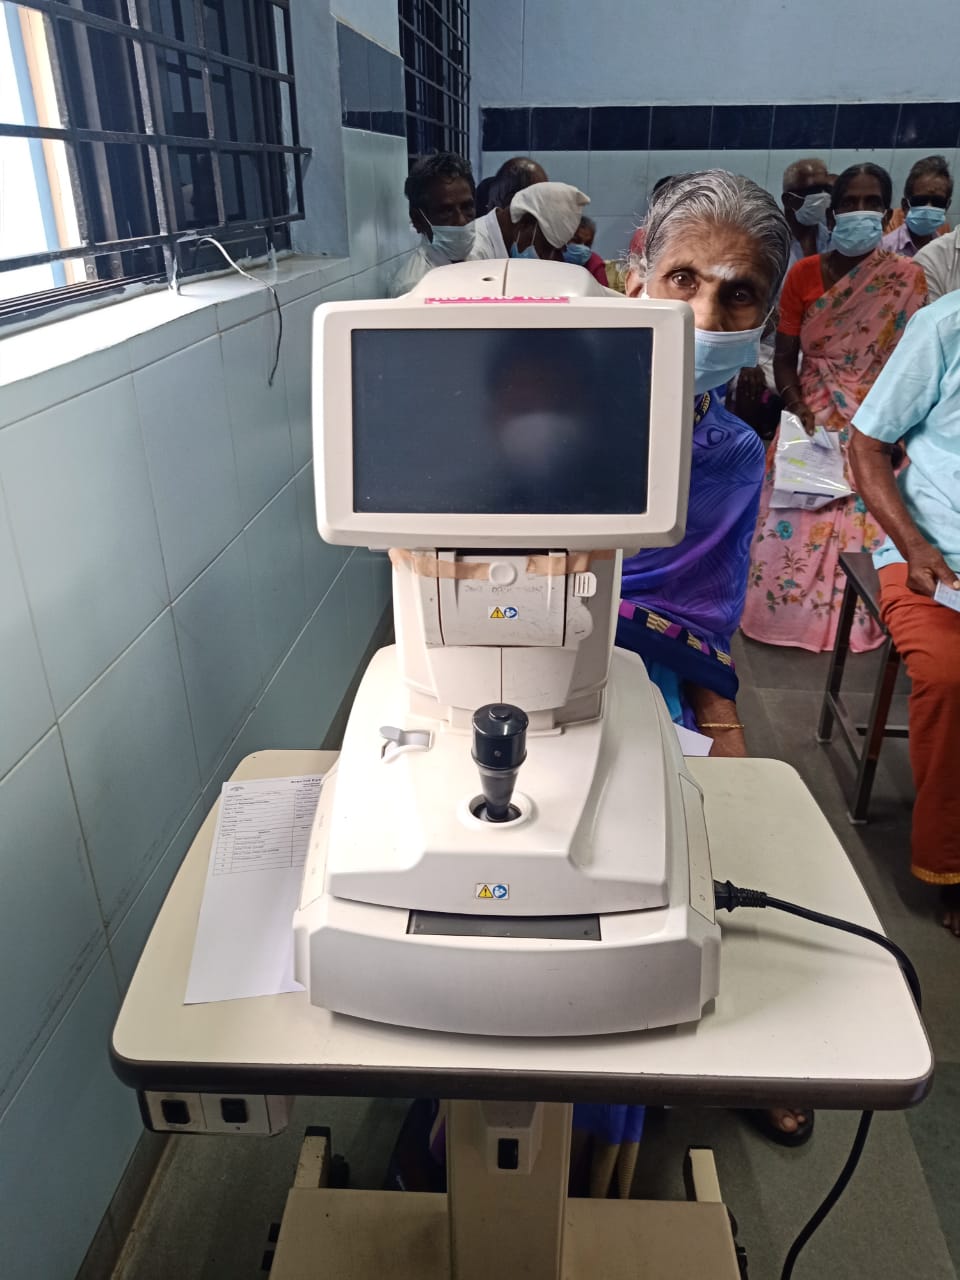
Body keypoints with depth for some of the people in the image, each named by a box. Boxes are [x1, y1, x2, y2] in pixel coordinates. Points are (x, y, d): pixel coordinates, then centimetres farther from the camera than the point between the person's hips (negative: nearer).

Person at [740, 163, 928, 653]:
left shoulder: (907, 278, -1)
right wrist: (802, 416, -15)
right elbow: (784, 360, 0)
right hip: (814, 420, 1)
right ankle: (788, 613, 17)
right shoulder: (804, 273, 1)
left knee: (867, 525, -1)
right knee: (798, 520, -2)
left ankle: (852, 619, 17)